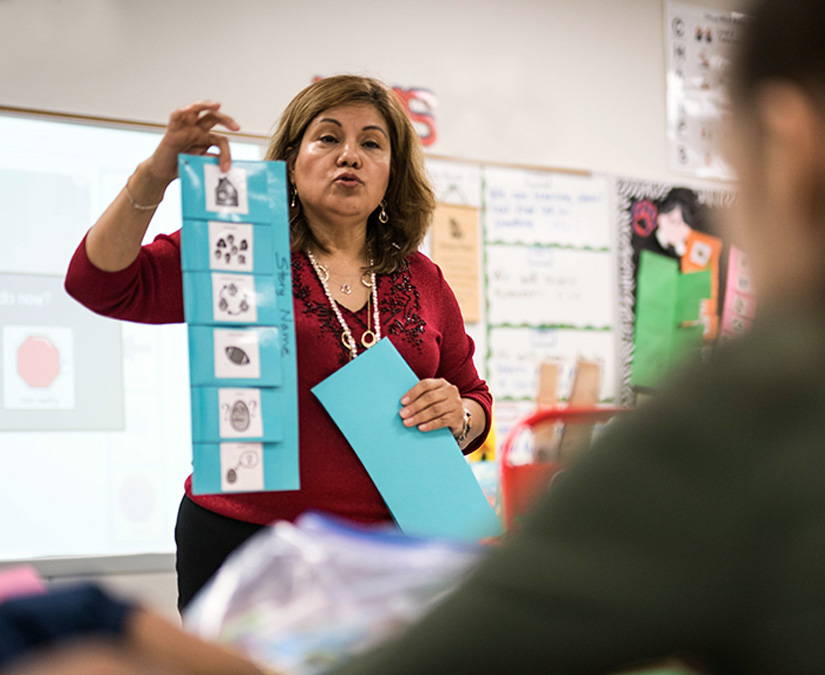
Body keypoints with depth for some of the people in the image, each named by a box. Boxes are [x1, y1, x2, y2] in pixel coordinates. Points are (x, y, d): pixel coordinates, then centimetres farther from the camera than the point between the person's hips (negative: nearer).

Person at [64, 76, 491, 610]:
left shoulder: (422, 280, 12)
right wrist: (156, 176, -21)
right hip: (241, 540, -3)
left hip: (382, 548, 3)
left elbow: (476, 401, 20)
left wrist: (458, 415, -3)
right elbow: (100, 282, -9)